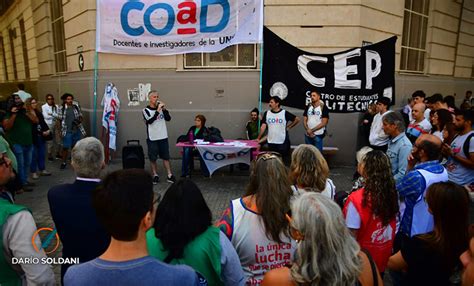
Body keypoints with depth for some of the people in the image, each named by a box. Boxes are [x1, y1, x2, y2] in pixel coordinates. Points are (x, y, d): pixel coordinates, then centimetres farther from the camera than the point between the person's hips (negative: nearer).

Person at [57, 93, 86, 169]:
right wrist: (61, 131, -2)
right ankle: (64, 162, 15)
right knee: (65, 147, 0)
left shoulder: (76, 107, 4)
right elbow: (59, 120, 0)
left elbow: (80, 117, 12)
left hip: (77, 130, 3)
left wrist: (79, 121, -10)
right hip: (67, 131, -2)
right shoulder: (61, 109, -3)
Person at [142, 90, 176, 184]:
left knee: (166, 156, 6)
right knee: (153, 158, 4)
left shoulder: (161, 108, 7)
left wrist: (164, 109, -13)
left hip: (163, 137, 3)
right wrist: (158, 110, -26)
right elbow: (149, 121, -21)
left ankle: (169, 175, 10)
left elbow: (168, 118, 1)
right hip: (152, 138, -3)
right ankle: (155, 175, 16)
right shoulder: (146, 110, -5)